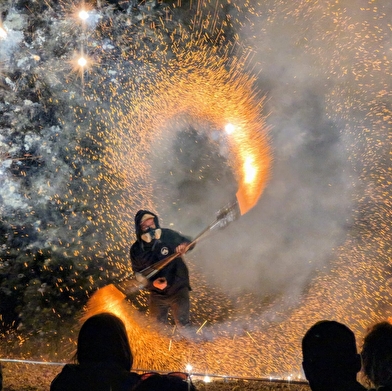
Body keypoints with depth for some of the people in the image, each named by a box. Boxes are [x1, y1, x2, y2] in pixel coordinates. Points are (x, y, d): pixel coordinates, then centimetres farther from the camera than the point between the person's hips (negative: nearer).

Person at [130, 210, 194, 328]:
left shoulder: (168, 235, -15)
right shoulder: (136, 250, -10)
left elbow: (187, 242, -1)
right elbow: (139, 274, -5)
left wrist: (184, 245, -26)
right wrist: (152, 283, -24)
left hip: (178, 289, -3)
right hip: (157, 294, 3)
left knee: (183, 325, -1)